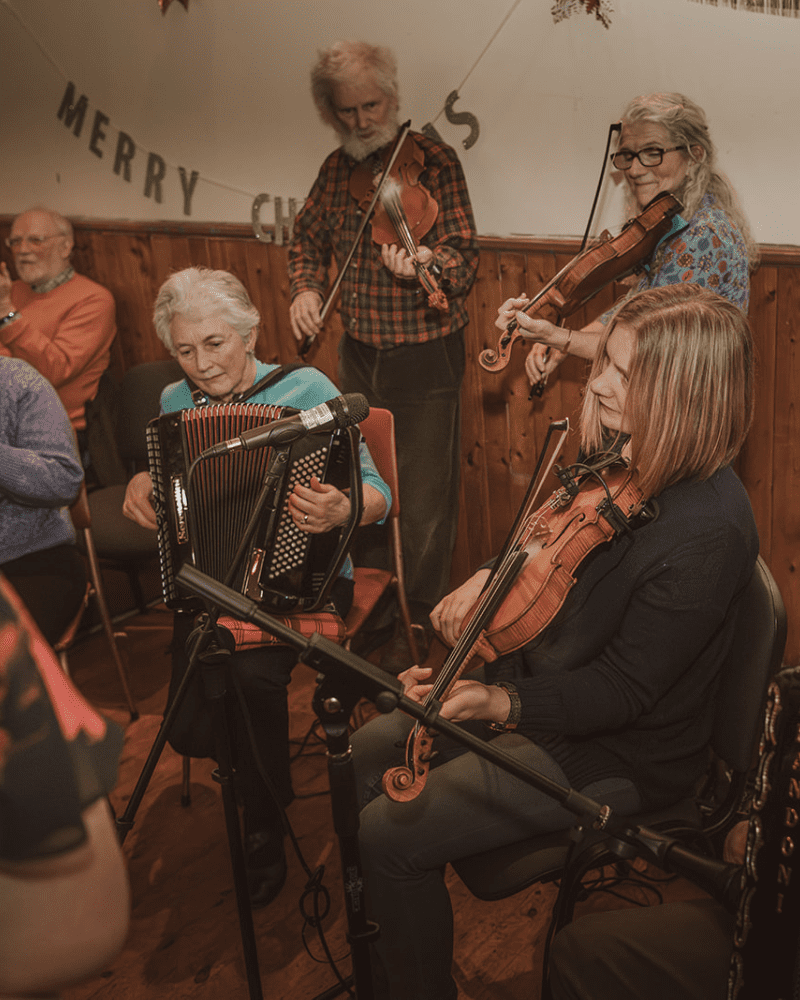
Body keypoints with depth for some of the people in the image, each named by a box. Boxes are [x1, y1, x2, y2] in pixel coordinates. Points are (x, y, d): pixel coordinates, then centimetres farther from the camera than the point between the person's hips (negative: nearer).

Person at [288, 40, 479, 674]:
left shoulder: (432, 161, -10)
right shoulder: (337, 170, 6)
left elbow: (465, 259, -17)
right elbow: (308, 241, 19)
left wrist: (427, 262, -40)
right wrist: (306, 287, -2)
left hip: (426, 361, -5)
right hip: (359, 356, 6)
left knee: (423, 501, 3)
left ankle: (417, 622, 21)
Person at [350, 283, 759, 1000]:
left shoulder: (707, 532, -31)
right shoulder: (622, 455, -4)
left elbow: (621, 691, -26)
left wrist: (503, 705, -37)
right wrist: (492, 575, -2)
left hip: (617, 753, -9)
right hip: (542, 680, 9)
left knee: (389, 834, -13)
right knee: (371, 753, 11)